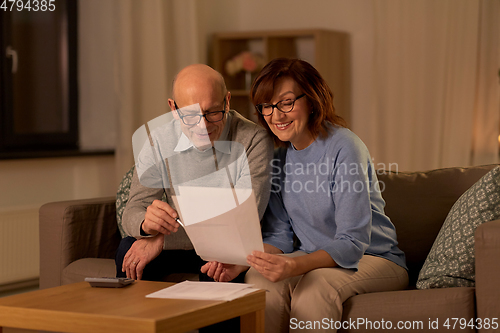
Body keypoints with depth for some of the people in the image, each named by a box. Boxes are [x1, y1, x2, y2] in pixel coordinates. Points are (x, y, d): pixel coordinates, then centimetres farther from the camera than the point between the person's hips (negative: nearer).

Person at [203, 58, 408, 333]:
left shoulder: (343, 148, -20)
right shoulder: (278, 154, 2)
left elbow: (352, 243, -24)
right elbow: (279, 235, 3)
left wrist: (294, 266, -41)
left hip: (373, 258, -5)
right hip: (313, 259, 5)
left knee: (314, 286, -35)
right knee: (258, 279, -25)